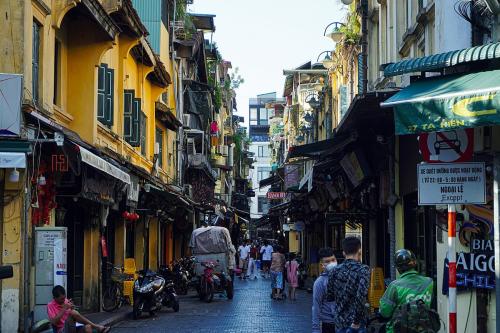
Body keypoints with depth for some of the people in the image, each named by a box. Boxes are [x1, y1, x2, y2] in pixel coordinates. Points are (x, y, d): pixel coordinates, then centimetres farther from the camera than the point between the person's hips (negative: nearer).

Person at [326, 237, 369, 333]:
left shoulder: (335, 271, 5)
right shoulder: (363, 269, -9)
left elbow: (329, 297, 10)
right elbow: (361, 295, -22)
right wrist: (356, 321, -16)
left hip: (339, 322, 5)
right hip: (354, 325, -5)